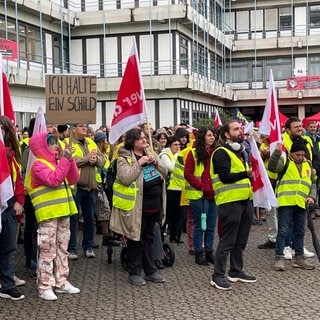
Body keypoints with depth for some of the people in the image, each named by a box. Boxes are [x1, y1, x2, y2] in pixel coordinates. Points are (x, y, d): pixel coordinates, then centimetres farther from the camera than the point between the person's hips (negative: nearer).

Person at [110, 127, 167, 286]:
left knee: (149, 238, 16)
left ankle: (150, 271, 25)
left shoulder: (150, 155, 12)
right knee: (136, 239, 2)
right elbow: (125, 178, -23)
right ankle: (134, 273, 14)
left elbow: (164, 174, 12)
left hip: (154, 206, 7)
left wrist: (156, 163, -5)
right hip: (137, 207, -6)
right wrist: (139, 163, -21)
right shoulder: (124, 158, -8)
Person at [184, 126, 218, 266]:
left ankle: (209, 251, 23)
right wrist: (201, 187, -13)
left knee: (211, 226, 11)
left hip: (213, 195, 5)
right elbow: (188, 174, -7)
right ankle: (198, 254, 13)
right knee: (200, 226, 3)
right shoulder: (194, 153, -4)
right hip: (199, 195, -4)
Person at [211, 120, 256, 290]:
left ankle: (236, 271, 26)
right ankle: (218, 276, 4)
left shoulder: (240, 152, 20)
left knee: (240, 241, 14)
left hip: (245, 201, 9)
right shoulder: (221, 153, -9)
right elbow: (225, 177, -20)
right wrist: (246, 173, -23)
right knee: (227, 241, -4)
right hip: (230, 202, -9)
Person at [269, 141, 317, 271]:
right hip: (286, 202, -5)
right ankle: (279, 258, 1)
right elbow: (272, 167, -22)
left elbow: (313, 183, 22)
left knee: (300, 232, 13)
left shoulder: (308, 164, 16)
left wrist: (312, 196, 6)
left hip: (301, 204, 6)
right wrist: (277, 152, -37)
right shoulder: (285, 162, -1)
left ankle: (299, 258, 24)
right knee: (283, 231, -4)